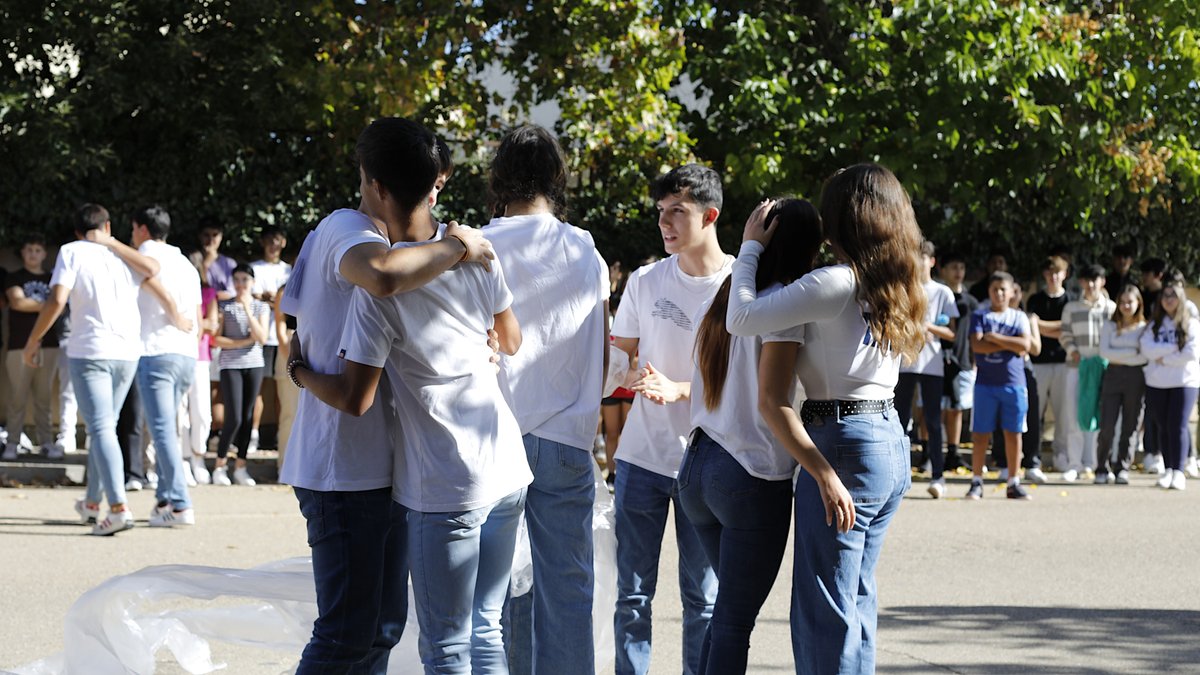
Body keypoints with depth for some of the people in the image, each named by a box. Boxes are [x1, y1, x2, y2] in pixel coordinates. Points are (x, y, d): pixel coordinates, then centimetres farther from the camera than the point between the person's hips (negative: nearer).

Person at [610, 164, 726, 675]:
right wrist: (634, 377, -12)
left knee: (702, 599, 6)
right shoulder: (645, 282, 4)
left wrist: (679, 390, -20)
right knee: (633, 595, 5)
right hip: (642, 457, 2)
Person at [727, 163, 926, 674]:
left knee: (824, 611, -3)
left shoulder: (836, 284, -16)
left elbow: (742, 318, -16)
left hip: (843, 444, -9)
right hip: (890, 438, 9)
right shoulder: (895, 286, 10)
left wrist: (751, 246, -3)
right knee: (857, 601, 16)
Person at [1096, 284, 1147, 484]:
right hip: (1113, 376, 0)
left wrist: (1119, 357, -7)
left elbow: (1146, 356, -5)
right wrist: (1133, 352, -7)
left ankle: (1123, 469, 8)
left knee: (1130, 426, 2)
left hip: (1136, 378, 0)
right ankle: (1103, 469, 3)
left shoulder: (1145, 328, 6)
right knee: (1107, 425, -7)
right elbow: (1104, 352, -4)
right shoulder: (1110, 326, 9)